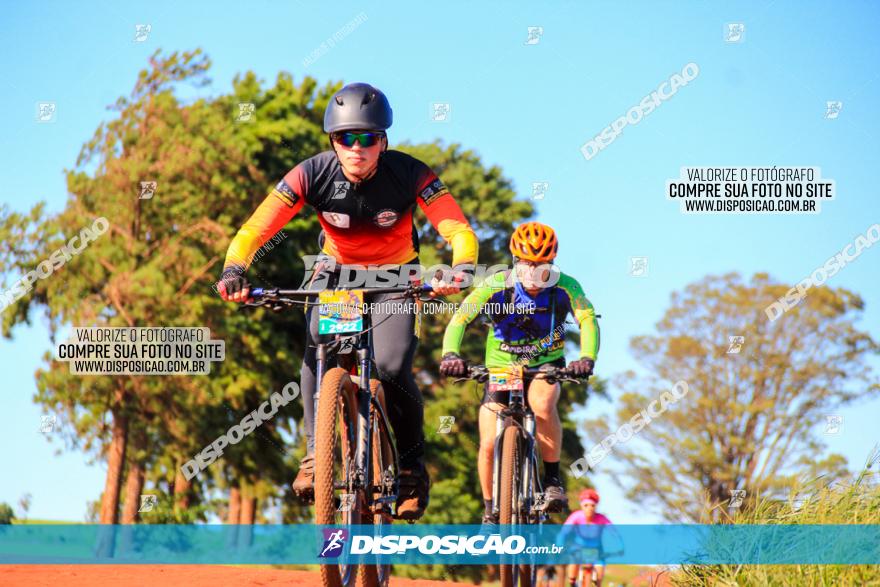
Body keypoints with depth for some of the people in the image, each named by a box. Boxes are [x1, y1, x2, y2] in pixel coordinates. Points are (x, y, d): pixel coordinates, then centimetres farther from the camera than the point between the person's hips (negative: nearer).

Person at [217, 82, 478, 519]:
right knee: (316, 348, -28)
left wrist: (460, 268, -51)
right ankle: (316, 451, -14)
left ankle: (412, 464, 2)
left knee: (391, 368, -22)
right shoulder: (313, 174, -22)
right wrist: (234, 270, -43)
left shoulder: (409, 174, -25)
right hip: (336, 272, 1)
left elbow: (459, 231, -30)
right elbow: (255, 229, -25)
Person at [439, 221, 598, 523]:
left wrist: (587, 357, -47)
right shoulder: (497, 285, -20)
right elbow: (460, 318, -26)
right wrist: (450, 354, -44)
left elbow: (588, 319, -28)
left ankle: (553, 479, -15)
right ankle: (490, 511, 14)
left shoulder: (565, 287, -18)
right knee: (489, 445, -10)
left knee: (542, 404, -34)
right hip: (502, 368, 1)